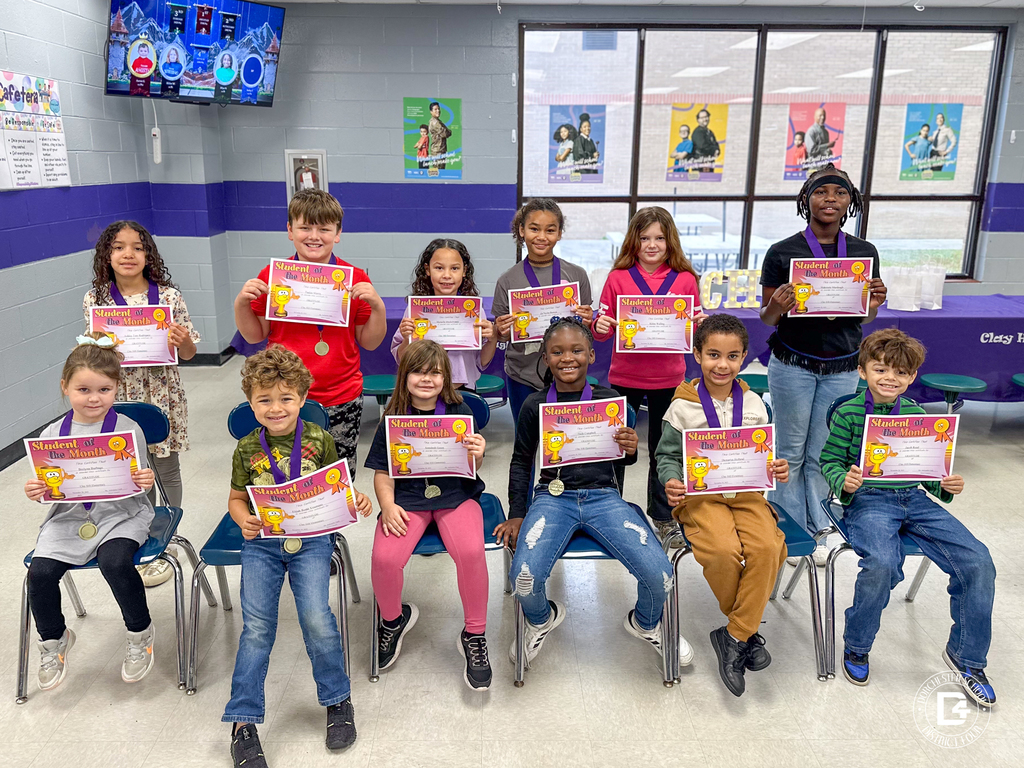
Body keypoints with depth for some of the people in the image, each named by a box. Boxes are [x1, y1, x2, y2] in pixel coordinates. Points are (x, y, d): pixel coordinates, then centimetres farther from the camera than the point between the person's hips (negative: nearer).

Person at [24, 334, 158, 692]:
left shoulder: (128, 430, -5)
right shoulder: (52, 434, 3)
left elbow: (136, 485, -2)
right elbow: (48, 487, 10)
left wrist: (145, 482, -24)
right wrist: (35, 491, -12)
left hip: (120, 515, -3)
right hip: (68, 519, 3)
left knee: (115, 562, -29)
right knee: (39, 572, -16)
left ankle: (140, 632, 0)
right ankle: (53, 639, 17)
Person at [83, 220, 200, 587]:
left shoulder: (168, 296, -5)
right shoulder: (95, 299, -1)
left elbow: (188, 354, 1)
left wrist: (182, 340, -21)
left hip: (163, 395, -1)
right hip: (121, 398, 1)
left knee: (167, 471, 10)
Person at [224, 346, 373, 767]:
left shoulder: (319, 440, -1)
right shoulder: (247, 450, 1)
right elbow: (237, 498, 11)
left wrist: (358, 501, -10)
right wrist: (244, 520, -11)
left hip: (311, 538, -1)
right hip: (261, 542, 1)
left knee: (316, 617, -14)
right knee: (257, 626, -6)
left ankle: (337, 699, 11)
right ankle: (243, 721, 8)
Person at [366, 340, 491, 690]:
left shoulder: (459, 412, 2)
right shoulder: (393, 420, 3)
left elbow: (471, 470, 2)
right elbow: (383, 473, 6)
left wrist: (477, 456, -21)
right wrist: (388, 505, -12)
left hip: (455, 494, -1)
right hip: (407, 497, 1)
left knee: (471, 552, -30)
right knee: (384, 557, -25)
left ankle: (475, 634, -3)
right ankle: (393, 618, 12)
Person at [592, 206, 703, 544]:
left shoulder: (685, 279, 0)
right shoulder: (618, 278, -2)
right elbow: (604, 329, 3)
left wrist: (701, 326, -14)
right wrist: (599, 327, -19)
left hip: (668, 380, 1)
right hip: (624, 377, 0)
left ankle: (663, 517, 29)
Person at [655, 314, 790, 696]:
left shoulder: (753, 404, 10)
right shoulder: (683, 406, 0)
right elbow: (668, 454, 5)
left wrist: (778, 470, -6)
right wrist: (671, 482, -15)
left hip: (747, 494, 3)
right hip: (701, 496, -3)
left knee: (766, 547, -26)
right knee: (724, 551, -30)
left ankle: (735, 637, -9)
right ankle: (748, 628, 0)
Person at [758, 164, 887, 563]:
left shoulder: (864, 252, 3)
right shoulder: (781, 253, -6)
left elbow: (865, 317, 10)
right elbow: (767, 318, -2)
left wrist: (875, 301, -12)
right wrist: (777, 306, -24)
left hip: (841, 368, 2)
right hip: (792, 366, -2)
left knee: (823, 454, 10)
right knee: (791, 453, 7)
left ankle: (817, 530, 26)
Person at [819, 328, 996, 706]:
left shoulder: (917, 415, 10)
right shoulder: (848, 414, -3)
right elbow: (829, 461, 0)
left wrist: (947, 486, -2)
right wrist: (843, 482, -20)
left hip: (914, 499, 5)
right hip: (867, 500, -5)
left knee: (978, 560, -12)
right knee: (882, 563, -32)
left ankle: (965, 653, 11)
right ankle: (855, 647, -3)